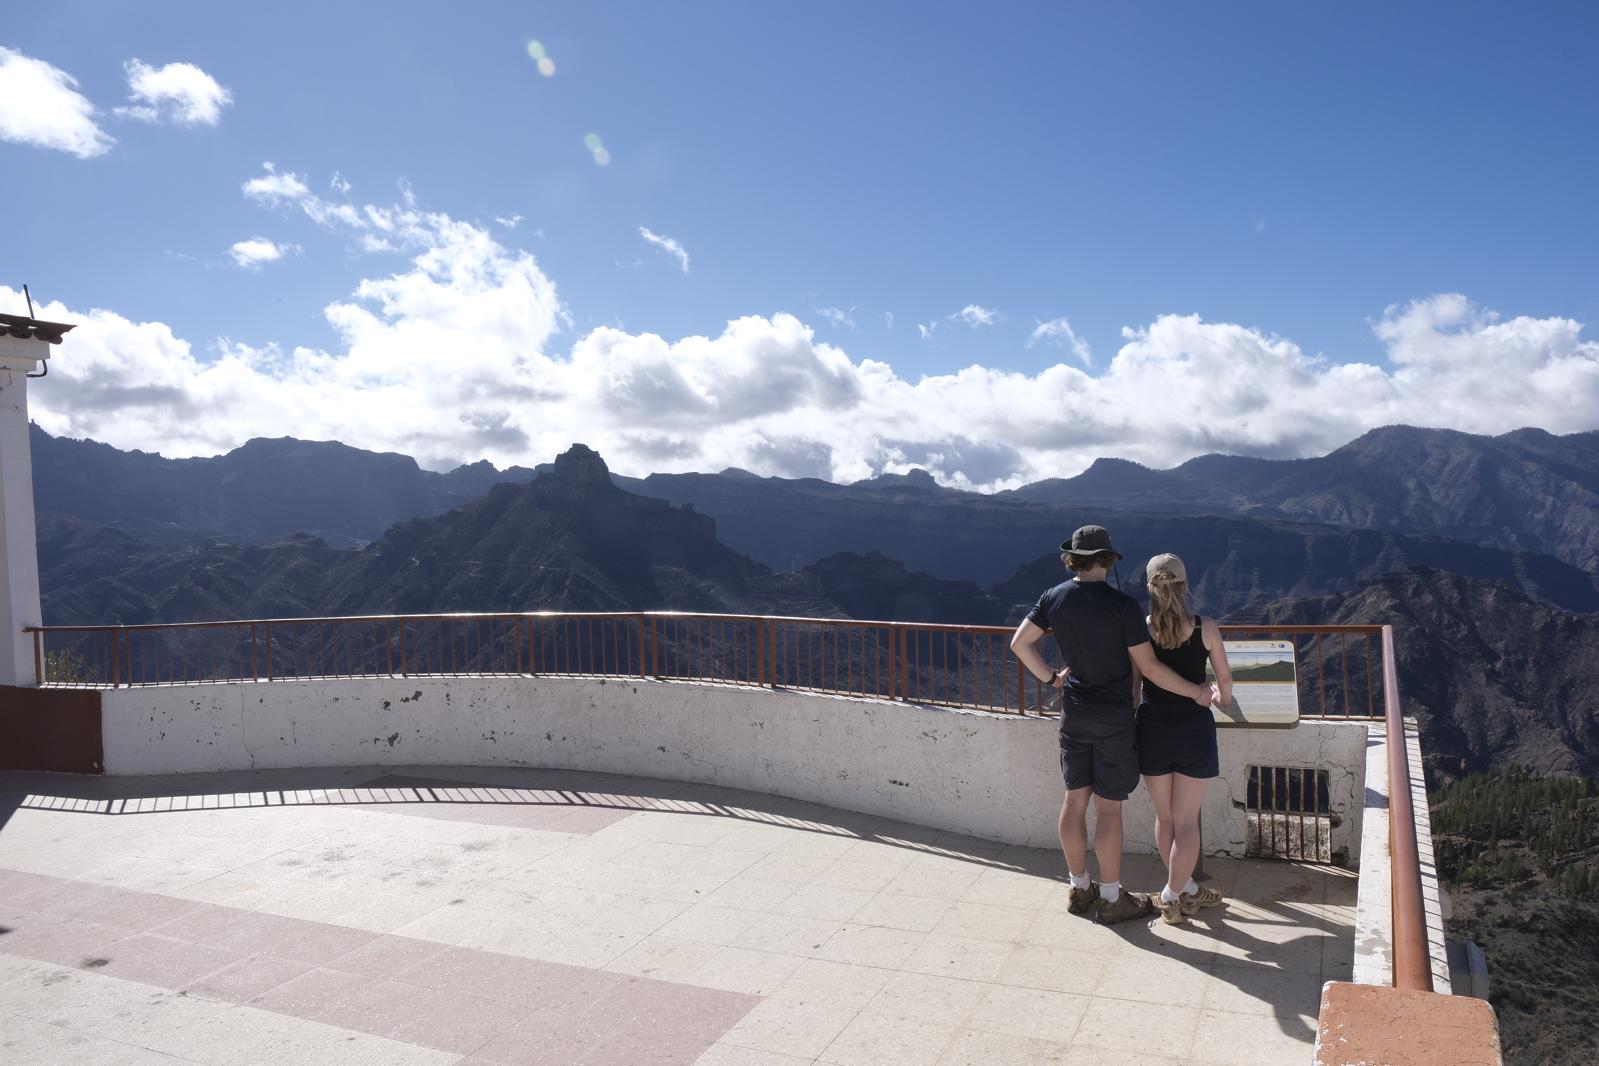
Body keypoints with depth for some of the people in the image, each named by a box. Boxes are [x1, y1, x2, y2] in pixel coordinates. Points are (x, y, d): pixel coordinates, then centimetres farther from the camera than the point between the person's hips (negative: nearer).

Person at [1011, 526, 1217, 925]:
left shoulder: (1054, 598, -3)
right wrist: (1195, 692, -2)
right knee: (1108, 806, 3)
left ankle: (1079, 888, 26)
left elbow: (1019, 642, 0)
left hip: (1074, 712, 5)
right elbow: (1148, 667, -14)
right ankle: (1110, 898, 15)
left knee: (1075, 798, 13)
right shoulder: (1123, 605, -17)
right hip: (1114, 717, -5)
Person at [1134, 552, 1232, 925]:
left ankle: (1185, 889, 30)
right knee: (1186, 821, 9)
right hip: (1194, 729, -1)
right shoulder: (1205, 628, -10)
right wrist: (1223, 697, 27)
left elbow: (1132, 686, -2)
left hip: (1153, 729, 2)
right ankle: (1172, 898, 12)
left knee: (1165, 818, 17)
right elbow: (1225, 678, 4)